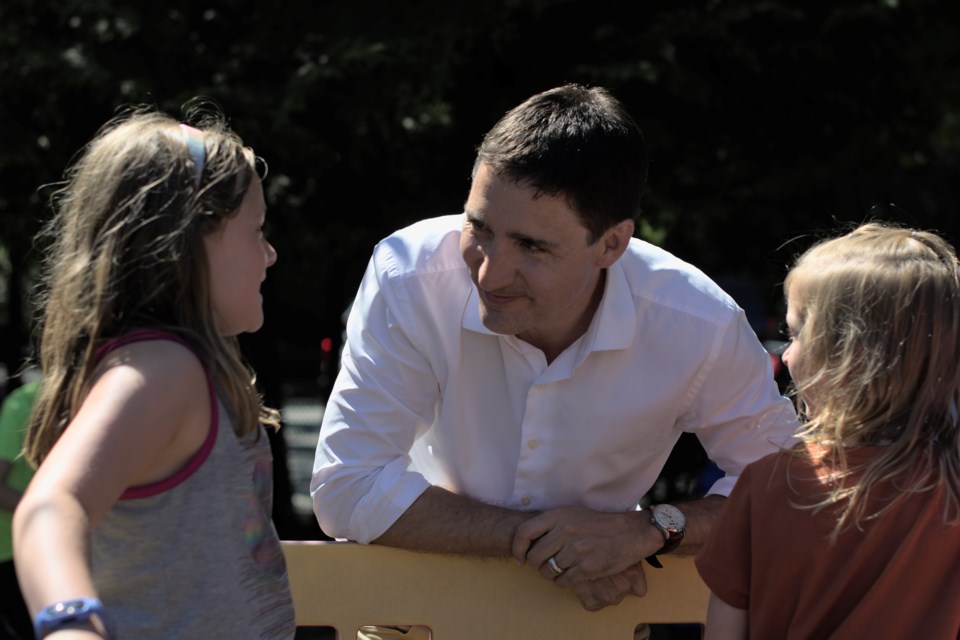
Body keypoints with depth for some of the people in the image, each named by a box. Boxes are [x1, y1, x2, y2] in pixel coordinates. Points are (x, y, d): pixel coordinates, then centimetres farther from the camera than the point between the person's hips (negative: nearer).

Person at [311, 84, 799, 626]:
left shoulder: (700, 326, -19)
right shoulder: (409, 278, -22)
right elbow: (347, 488, -20)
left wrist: (650, 530, -23)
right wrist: (532, 539, -24)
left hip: (594, 613, 2)